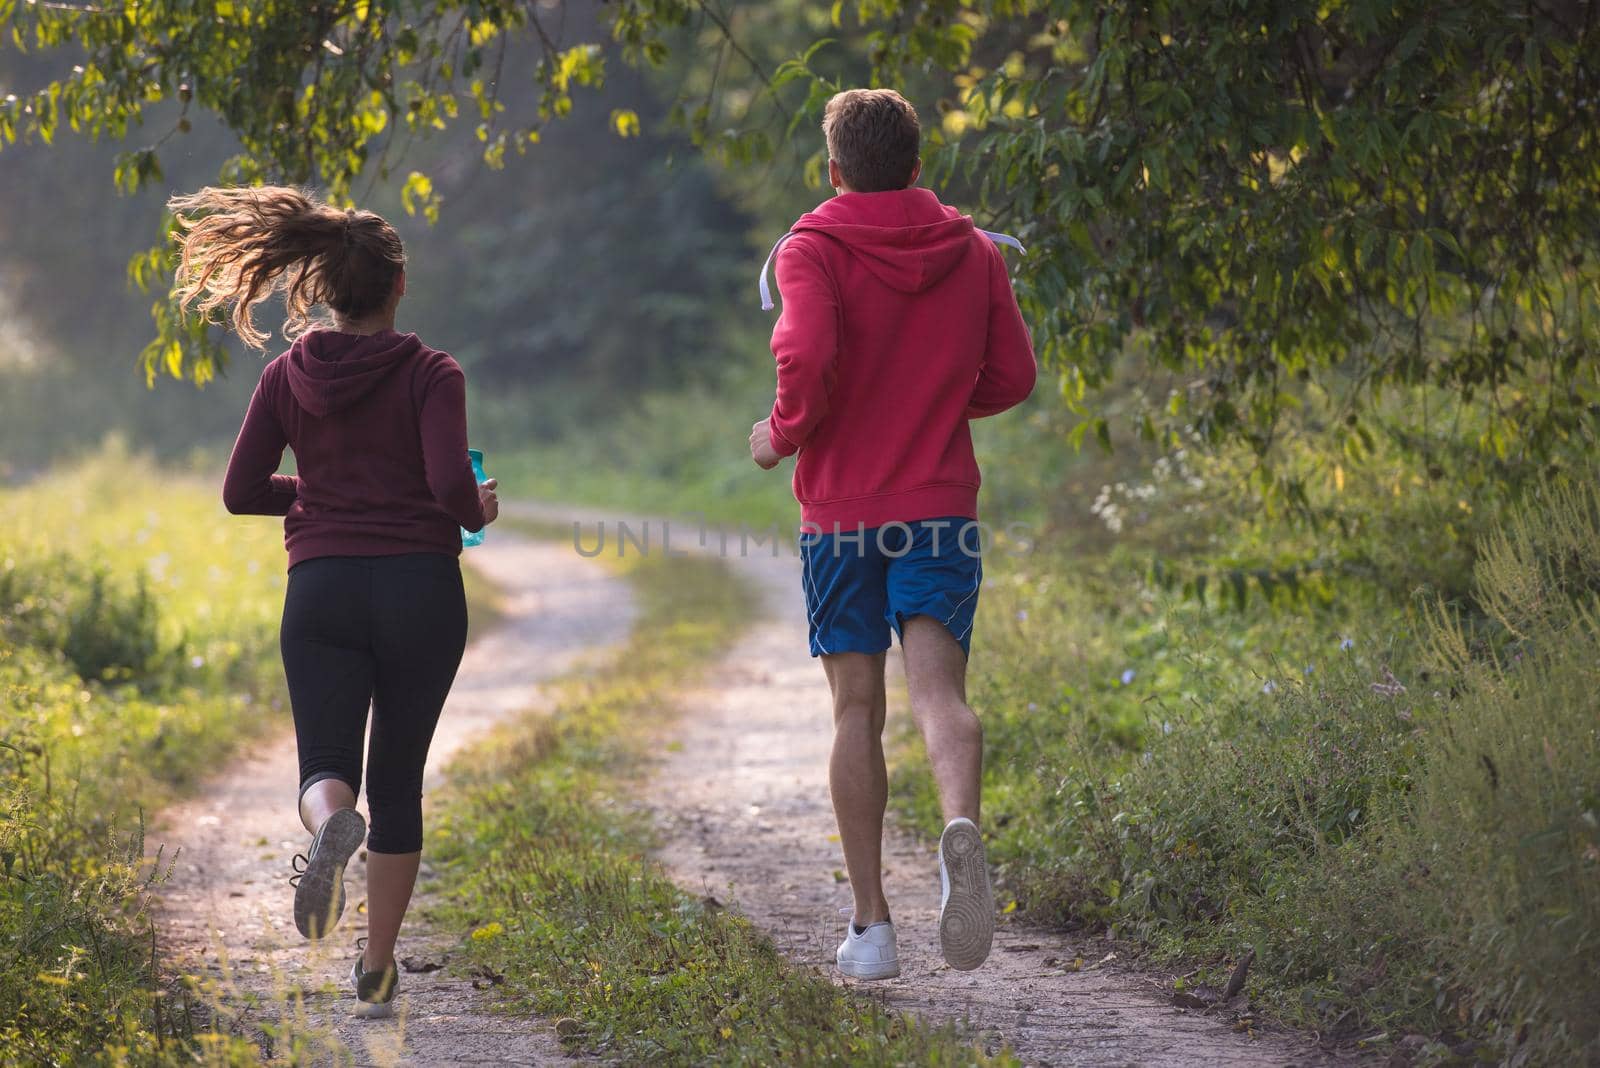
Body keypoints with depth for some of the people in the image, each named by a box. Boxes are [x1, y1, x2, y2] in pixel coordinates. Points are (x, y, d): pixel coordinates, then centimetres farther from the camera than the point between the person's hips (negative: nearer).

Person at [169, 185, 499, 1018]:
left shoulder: (289, 374, 4)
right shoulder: (430, 374, -5)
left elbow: (241, 492, 5)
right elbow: (450, 482, -17)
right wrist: (478, 513, 6)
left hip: (322, 588, 1)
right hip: (422, 589, -1)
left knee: (327, 768, 3)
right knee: (398, 777, 13)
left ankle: (331, 825, -37)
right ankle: (377, 968, 16)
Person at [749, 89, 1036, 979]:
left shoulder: (813, 251, -4)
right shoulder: (974, 253, 8)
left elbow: (806, 355, -21)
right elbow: (1012, 377, 10)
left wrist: (783, 434, -3)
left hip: (840, 509, -1)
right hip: (940, 504, 1)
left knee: (857, 711, 6)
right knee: (939, 689, -9)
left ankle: (872, 926, 7)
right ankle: (963, 826, -42)